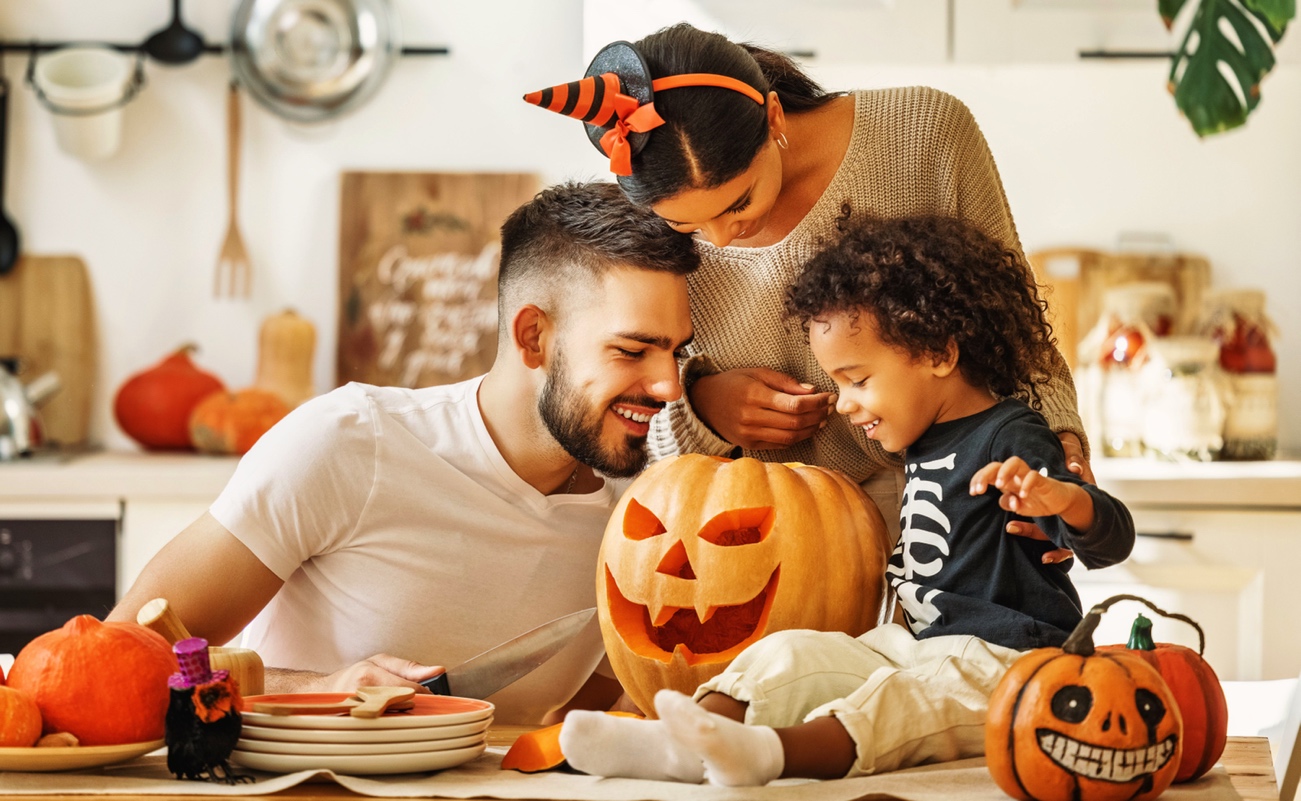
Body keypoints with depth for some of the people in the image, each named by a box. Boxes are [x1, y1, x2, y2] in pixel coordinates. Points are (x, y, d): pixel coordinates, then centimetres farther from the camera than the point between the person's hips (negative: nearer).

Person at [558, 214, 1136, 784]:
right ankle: (674, 744, -31)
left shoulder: (1011, 440, -11)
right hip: (917, 646, 9)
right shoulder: (927, 442, 16)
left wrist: (1060, 498, -44)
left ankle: (770, 752, -64)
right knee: (790, 655, -8)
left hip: (1001, 662, -9)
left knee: (902, 699, -36)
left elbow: (1111, 542, -21)